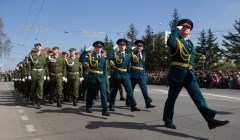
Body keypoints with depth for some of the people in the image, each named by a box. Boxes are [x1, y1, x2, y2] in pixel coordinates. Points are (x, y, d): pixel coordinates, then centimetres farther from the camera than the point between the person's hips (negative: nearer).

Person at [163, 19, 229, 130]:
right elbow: (170, 43, -26)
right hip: (177, 73, -6)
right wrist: (176, 29, -14)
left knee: (198, 96, -4)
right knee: (172, 97, 4)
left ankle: (210, 119, -9)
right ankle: (168, 120, 17)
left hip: (189, 74, 6)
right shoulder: (176, 40, -1)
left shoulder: (190, 43, 21)